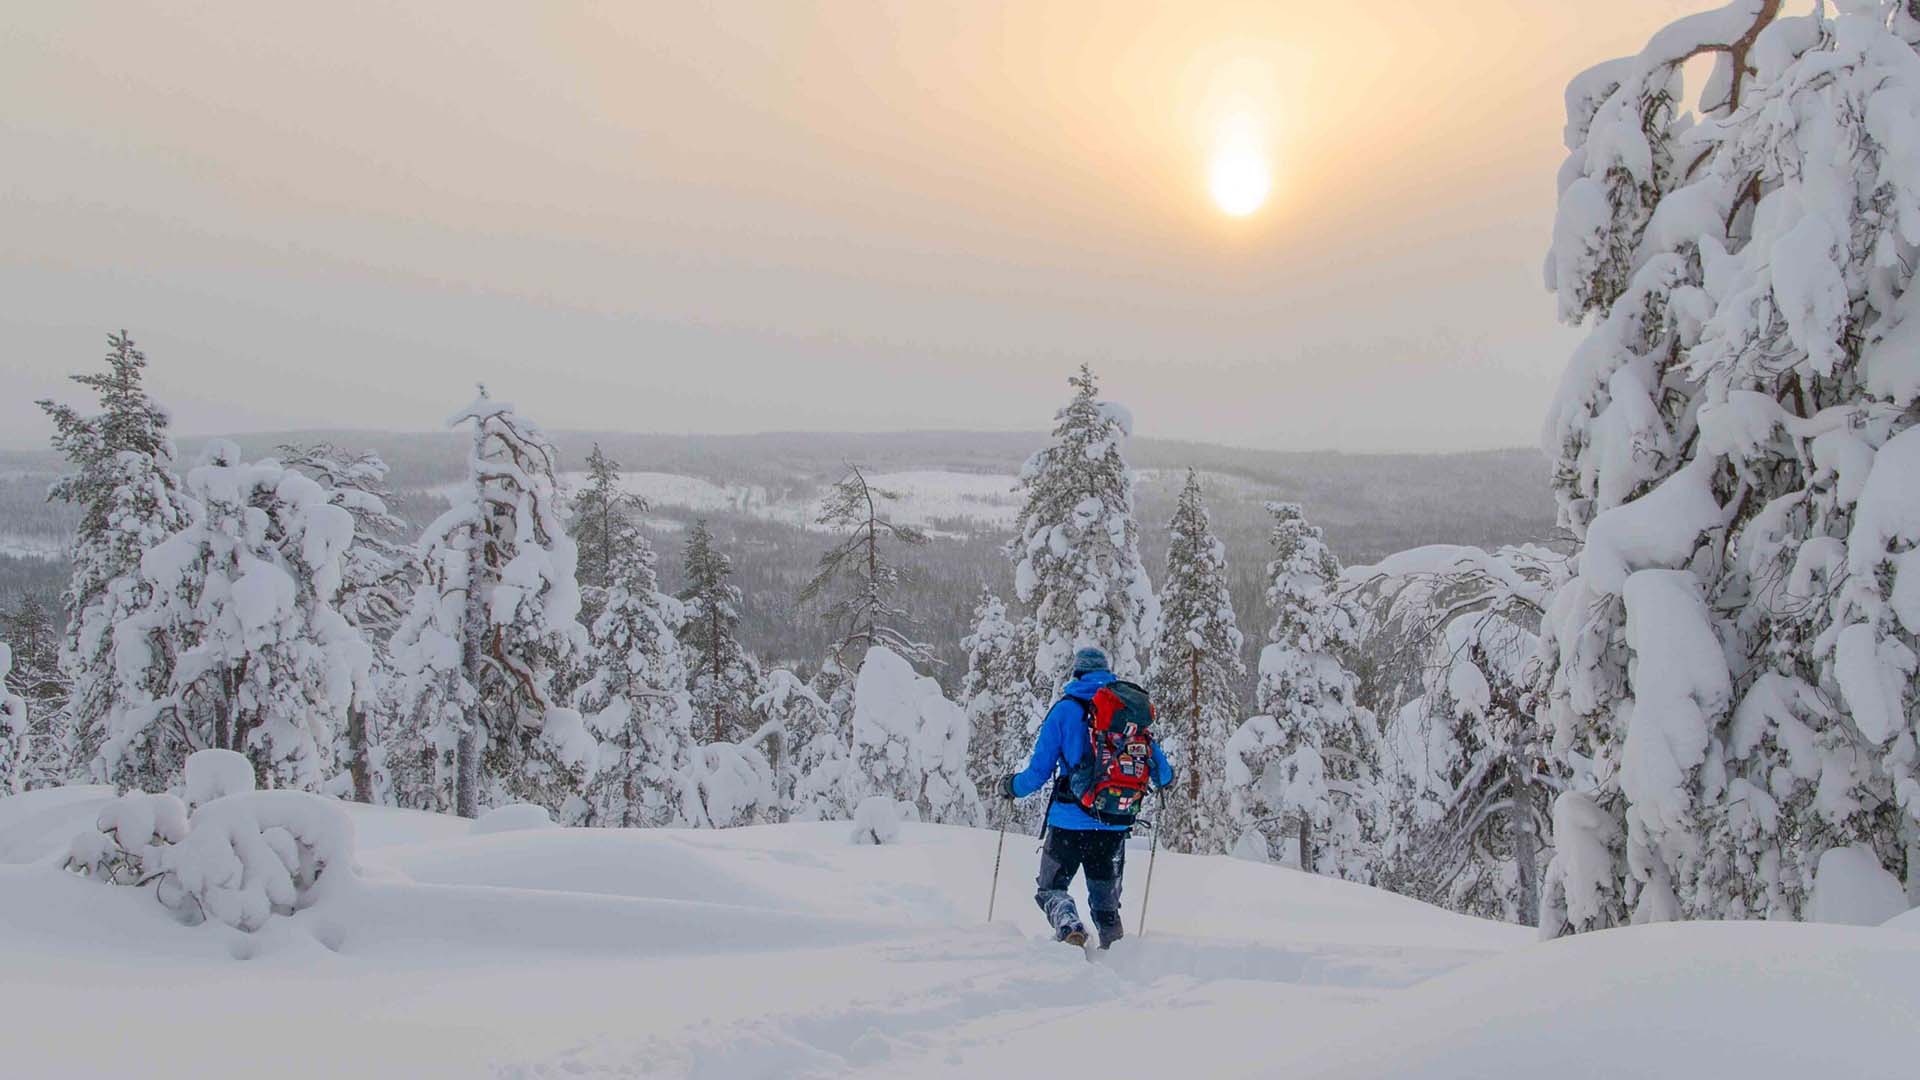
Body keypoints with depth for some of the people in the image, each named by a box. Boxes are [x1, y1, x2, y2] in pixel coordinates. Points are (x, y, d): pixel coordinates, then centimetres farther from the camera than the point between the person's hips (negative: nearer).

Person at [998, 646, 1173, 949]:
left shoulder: (1065, 709, -4)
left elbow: (1040, 770, -4)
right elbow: (1156, 764, 7)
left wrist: (1012, 786, 15)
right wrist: (1166, 776, 31)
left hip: (1070, 821, -3)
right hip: (1116, 824, 3)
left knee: (1051, 888, 9)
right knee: (1106, 902, 18)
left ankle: (1069, 925, -19)